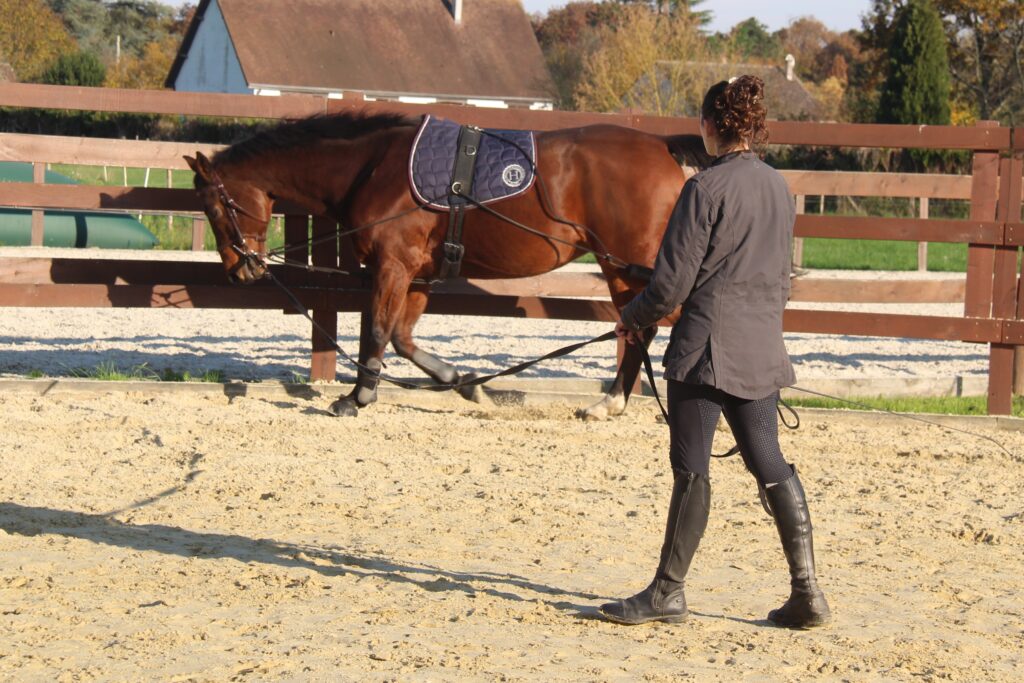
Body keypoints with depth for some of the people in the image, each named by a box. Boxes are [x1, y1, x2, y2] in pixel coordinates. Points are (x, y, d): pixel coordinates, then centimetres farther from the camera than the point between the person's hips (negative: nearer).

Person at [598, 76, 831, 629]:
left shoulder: (707, 188, -13)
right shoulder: (779, 188, 9)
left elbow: (673, 279, -12)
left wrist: (634, 318, 5)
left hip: (707, 344, -7)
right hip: (763, 346, 7)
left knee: (691, 468, -1)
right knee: (769, 464, 10)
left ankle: (668, 592, 7)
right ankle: (806, 590, 7)